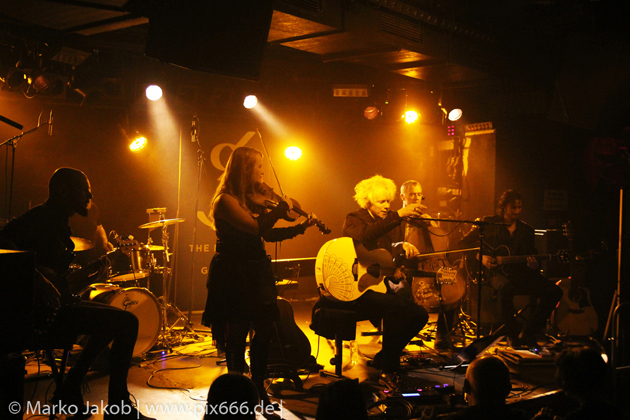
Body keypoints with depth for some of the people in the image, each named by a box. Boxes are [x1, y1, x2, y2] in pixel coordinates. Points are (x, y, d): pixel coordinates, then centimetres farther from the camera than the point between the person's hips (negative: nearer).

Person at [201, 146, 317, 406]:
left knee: (265, 329, 8)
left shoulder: (252, 199, 10)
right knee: (237, 334, 4)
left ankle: (258, 387, 23)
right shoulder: (226, 201, -15)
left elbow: (269, 234, 12)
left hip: (256, 272, 7)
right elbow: (257, 227, -25)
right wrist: (282, 207, -15)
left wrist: (301, 227, 5)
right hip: (234, 276, -7)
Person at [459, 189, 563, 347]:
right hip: (495, 272, -4)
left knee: (554, 291, -18)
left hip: (519, 273, 5)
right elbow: (464, 242, 6)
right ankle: (513, 336, -21)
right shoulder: (489, 223, 7)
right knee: (506, 288, -40)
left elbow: (532, 255, 18)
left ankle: (526, 334, -11)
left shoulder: (527, 230, 18)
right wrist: (481, 257, -10)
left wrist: (533, 265, -7)